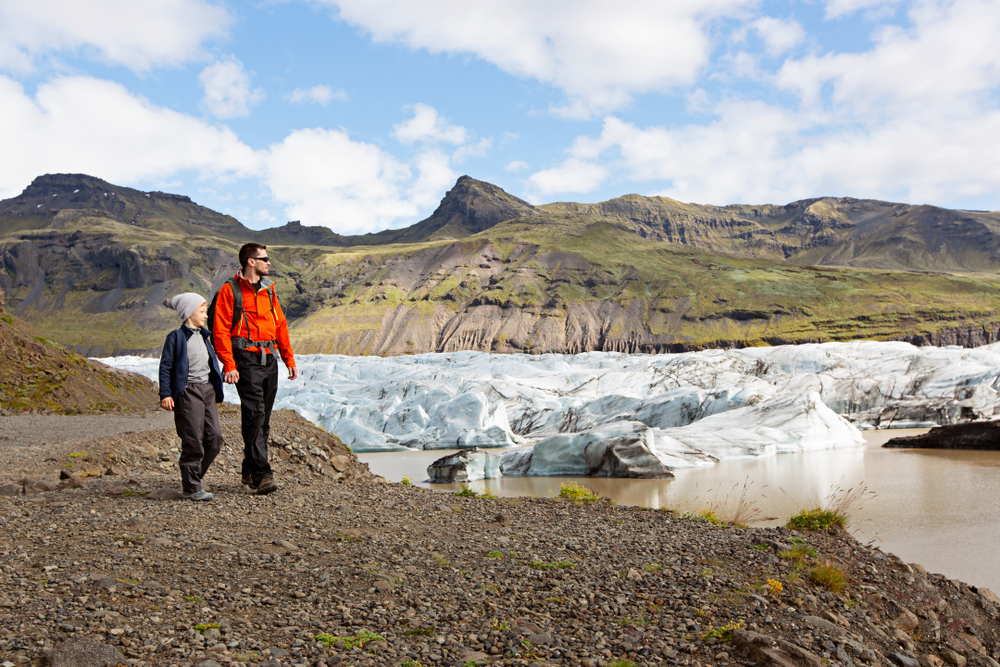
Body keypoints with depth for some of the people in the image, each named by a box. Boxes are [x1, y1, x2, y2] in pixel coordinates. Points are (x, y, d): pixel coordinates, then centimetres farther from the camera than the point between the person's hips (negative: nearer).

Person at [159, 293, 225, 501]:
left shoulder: (204, 336, 18)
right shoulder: (176, 336, -3)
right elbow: (166, 367, -6)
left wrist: (217, 388, 25)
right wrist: (165, 394, -13)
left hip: (208, 389, 7)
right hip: (188, 391, -7)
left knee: (214, 437, 2)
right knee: (193, 441, -6)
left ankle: (194, 475, 19)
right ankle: (192, 487, 2)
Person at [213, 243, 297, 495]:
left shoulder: (268, 289, 16)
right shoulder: (230, 290, -3)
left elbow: (280, 325, 20)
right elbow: (221, 330, -8)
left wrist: (289, 360, 14)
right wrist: (229, 365, -18)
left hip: (269, 358, 7)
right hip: (246, 358, -7)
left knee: (263, 419, 9)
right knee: (254, 414, -14)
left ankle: (249, 472, 21)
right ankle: (262, 474, -14)